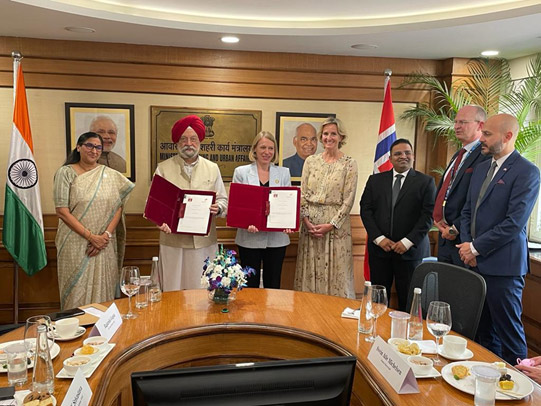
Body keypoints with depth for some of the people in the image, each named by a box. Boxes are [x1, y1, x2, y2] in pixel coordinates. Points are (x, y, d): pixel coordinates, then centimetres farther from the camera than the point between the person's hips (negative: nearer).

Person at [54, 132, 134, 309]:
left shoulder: (110, 175, 7)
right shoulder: (66, 173, -2)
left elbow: (118, 207, 3)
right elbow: (62, 211, -8)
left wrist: (106, 235, -12)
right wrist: (91, 237, -14)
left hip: (105, 244, 3)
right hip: (76, 244, -2)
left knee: (103, 291, 7)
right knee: (77, 290, 3)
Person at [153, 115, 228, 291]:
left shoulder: (212, 168, 8)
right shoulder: (163, 169, 4)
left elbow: (223, 200, 11)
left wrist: (218, 208, -12)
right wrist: (160, 222, -17)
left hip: (205, 242, 1)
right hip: (173, 241, -1)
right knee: (173, 291, 6)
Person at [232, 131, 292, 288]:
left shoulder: (283, 173, 9)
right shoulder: (241, 172, 4)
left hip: (276, 238, 1)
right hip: (250, 237, -1)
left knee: (273, 284, 10)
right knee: (250, 284, 8)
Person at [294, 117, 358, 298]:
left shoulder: (349, 164, -2)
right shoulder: (310, 161, 8)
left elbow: (348, 200, -6)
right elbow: (302, 194, 6)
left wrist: (331, 224, -13)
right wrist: (306, 220, -6)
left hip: (336, 226, -3)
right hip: (310, 224, 3)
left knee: (335, 272, 2)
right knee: (310, 271, 9)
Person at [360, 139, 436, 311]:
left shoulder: (426, 182, 3)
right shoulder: (375, 180, 10)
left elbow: (428, 215, -4)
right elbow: (365, 210, 5)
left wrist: (407, 242, -12)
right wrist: (379, 238, -7)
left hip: (410, 250, -2)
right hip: (379, 248, 2)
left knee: (408, 299, 4)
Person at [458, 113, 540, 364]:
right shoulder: (481, 169, 13)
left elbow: (514, 222, -18)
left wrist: (476, 247, -13)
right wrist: (467, 246, 0)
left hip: (502, 266, -7)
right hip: (476, 262, 7)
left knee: (508, 330, 3)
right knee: (483, 329, 16)